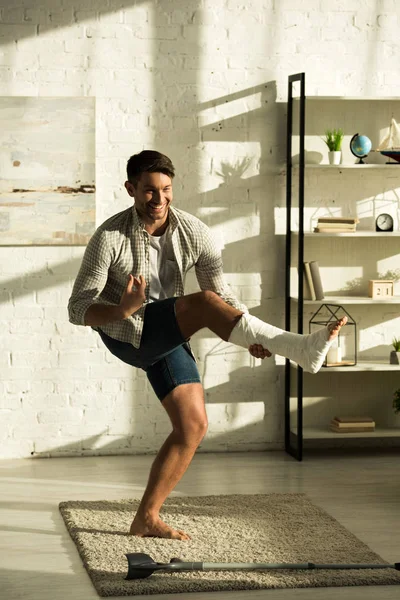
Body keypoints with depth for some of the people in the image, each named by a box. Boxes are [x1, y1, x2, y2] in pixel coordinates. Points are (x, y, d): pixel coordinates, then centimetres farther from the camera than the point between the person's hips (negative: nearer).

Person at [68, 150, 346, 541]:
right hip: (126, 336, -6)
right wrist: (122, 309, -40)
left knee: (193, 425, -2)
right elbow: (77, 309, -19)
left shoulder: (194, 233, -9)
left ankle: (146, 519, 8)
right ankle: (298, 349, -38)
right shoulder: (110, 238, -20)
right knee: (204, 304, -30)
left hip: (165, 339, 6)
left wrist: (251, 338, -22)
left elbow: (222, 292, -4)